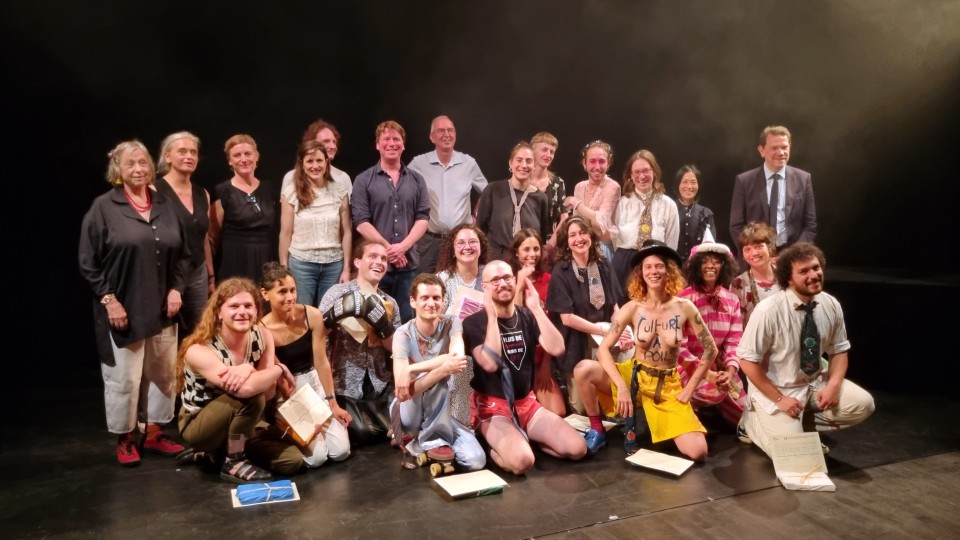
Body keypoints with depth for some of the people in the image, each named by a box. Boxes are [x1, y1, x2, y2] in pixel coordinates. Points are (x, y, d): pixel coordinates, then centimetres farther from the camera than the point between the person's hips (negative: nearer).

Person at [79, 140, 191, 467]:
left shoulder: (164, 206, 9)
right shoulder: (103, 208, -4)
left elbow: (183, 253, 13)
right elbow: (88, 262, -6)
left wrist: (176, 288, 1)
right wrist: (108, 299, -12)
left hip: (162, 308, 5)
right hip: (122, 309, -4)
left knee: (164, 373, 11)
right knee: (124, 377, 3)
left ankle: (155, 433, 26)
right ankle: (125, 439, 20)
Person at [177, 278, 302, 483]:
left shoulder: (262, 337, -12)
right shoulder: (199, 350, -29)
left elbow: (268, 393, -16)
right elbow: (246, 388, -43)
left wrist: (249, 371, -37)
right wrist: (279, 369, -25)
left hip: (237, 420, 6)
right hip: (198, 425, -6)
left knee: (293, 460, -10)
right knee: (251, 396, -34)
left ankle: (224, 448, 12)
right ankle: (233, 463, -12)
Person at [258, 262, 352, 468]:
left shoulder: (312, 315, -12)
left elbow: (321, 362, -6)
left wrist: (333, 404, -5)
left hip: (315, 382, 3)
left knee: (341, 452, -5)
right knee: (316, 458, -16)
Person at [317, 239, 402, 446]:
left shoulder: (390, 303, 8)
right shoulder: (338, 293, -4)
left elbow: (395, 348, 5)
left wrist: (381, 322, -13)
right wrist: (339, 311, -29)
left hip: (379, 384, 4)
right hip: (345, 384, -4)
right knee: (360, 434, -15)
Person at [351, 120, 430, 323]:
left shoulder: (416, 180, 10)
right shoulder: (364, 180, 2)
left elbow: (423, 218, 3)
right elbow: (361, 222, -4)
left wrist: (402, 247, -11)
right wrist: (387, 248, -11)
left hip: (409, 264, 2)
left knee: (407, 320, 7)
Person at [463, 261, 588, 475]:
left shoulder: (527, 316, 6)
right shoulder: (474, 322, -9)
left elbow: (557, 349, -10)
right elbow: (490, 363, -26)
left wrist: (536, 308, -13)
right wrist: (491, 315, -22)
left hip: (526, 403, 6)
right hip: (492, 406, -5)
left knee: (577, 449, -8)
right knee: (522, 461, -32)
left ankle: (521, 439, 12)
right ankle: (498, 450, 2)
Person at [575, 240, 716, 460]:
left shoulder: (684, 307, -8)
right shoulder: (632, 308, -10)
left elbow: (710, 350, 0)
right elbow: (603, 348, -15)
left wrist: (690, 388, -2)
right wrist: (621, 386, -26)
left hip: (668, 385, 0)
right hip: (634, 376, 0)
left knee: (697, 453, -17)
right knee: (583, 370, -29)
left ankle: (659, 425, 14)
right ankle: (597, 429, -5)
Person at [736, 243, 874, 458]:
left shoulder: (831, 305, -7)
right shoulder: (768, 311, -24)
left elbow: (839, 350, 5)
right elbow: (748, 361, -19)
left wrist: (833, 386, -13)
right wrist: (779, 399, -20)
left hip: (815, 383, 6)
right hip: (776, 390, -6)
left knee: (863, 404, -12)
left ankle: (804, 423, 7)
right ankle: (752, 421, 12)